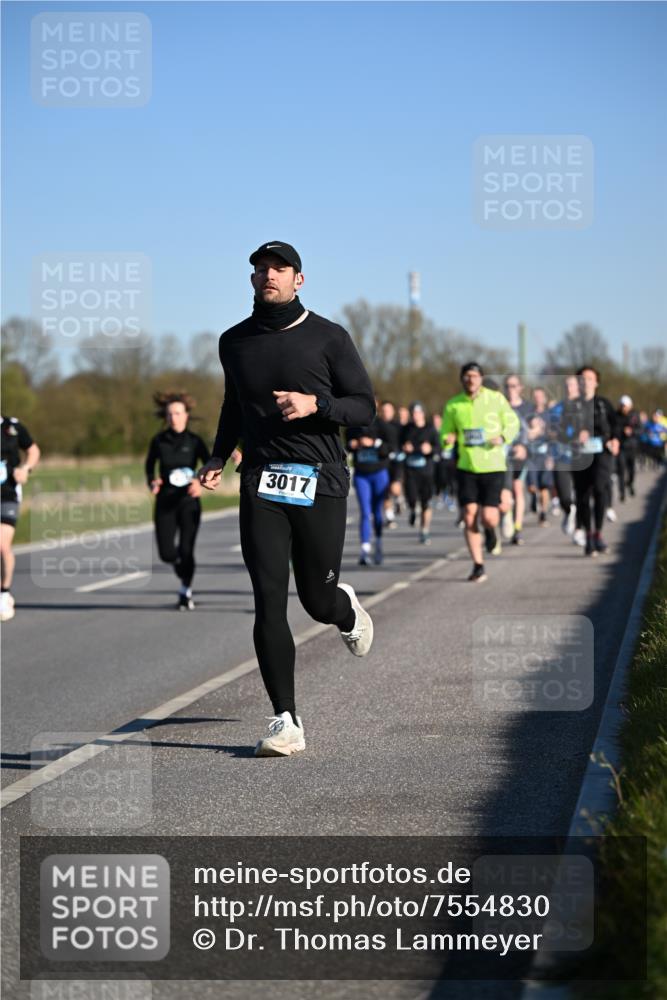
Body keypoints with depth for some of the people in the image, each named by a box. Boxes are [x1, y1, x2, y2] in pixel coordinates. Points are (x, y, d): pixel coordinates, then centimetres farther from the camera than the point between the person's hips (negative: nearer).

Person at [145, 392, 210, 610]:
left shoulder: (194, 441, -3)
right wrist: (152, 482, -3)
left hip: (188, 501, -1)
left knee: (186, 550, -8)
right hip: (165, 501, 2)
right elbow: (149, 464, 17)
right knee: (166, 553, -5)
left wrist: (201, 482, -18)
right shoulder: (159, 441, 1)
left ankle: (186, 592, 13)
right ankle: (182, 569, 31)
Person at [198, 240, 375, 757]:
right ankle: (286, 722, -7)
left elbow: (365, 407, 1)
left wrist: (315, 404, -17)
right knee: (269, 603, -9)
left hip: (320, 482, -2)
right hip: (261, 483, 2)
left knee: (318, 600, 5)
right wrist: (220, 456, 13)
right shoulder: (235, 342, 11)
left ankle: (348, 609, 45)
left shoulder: (328, 338, 0)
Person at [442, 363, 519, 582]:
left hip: (493, 467, -2)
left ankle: (491, 530, 29)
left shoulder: (496, 399, -3)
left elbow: (513, 423, 7)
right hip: (467, 468, 2)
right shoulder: (453, 405, 2)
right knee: (469, 518, -5)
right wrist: (448, 439, -14)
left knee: (488, 518, -9)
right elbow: (446, 433, 11)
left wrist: (503, 437, -14)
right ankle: (478, 566, 5)